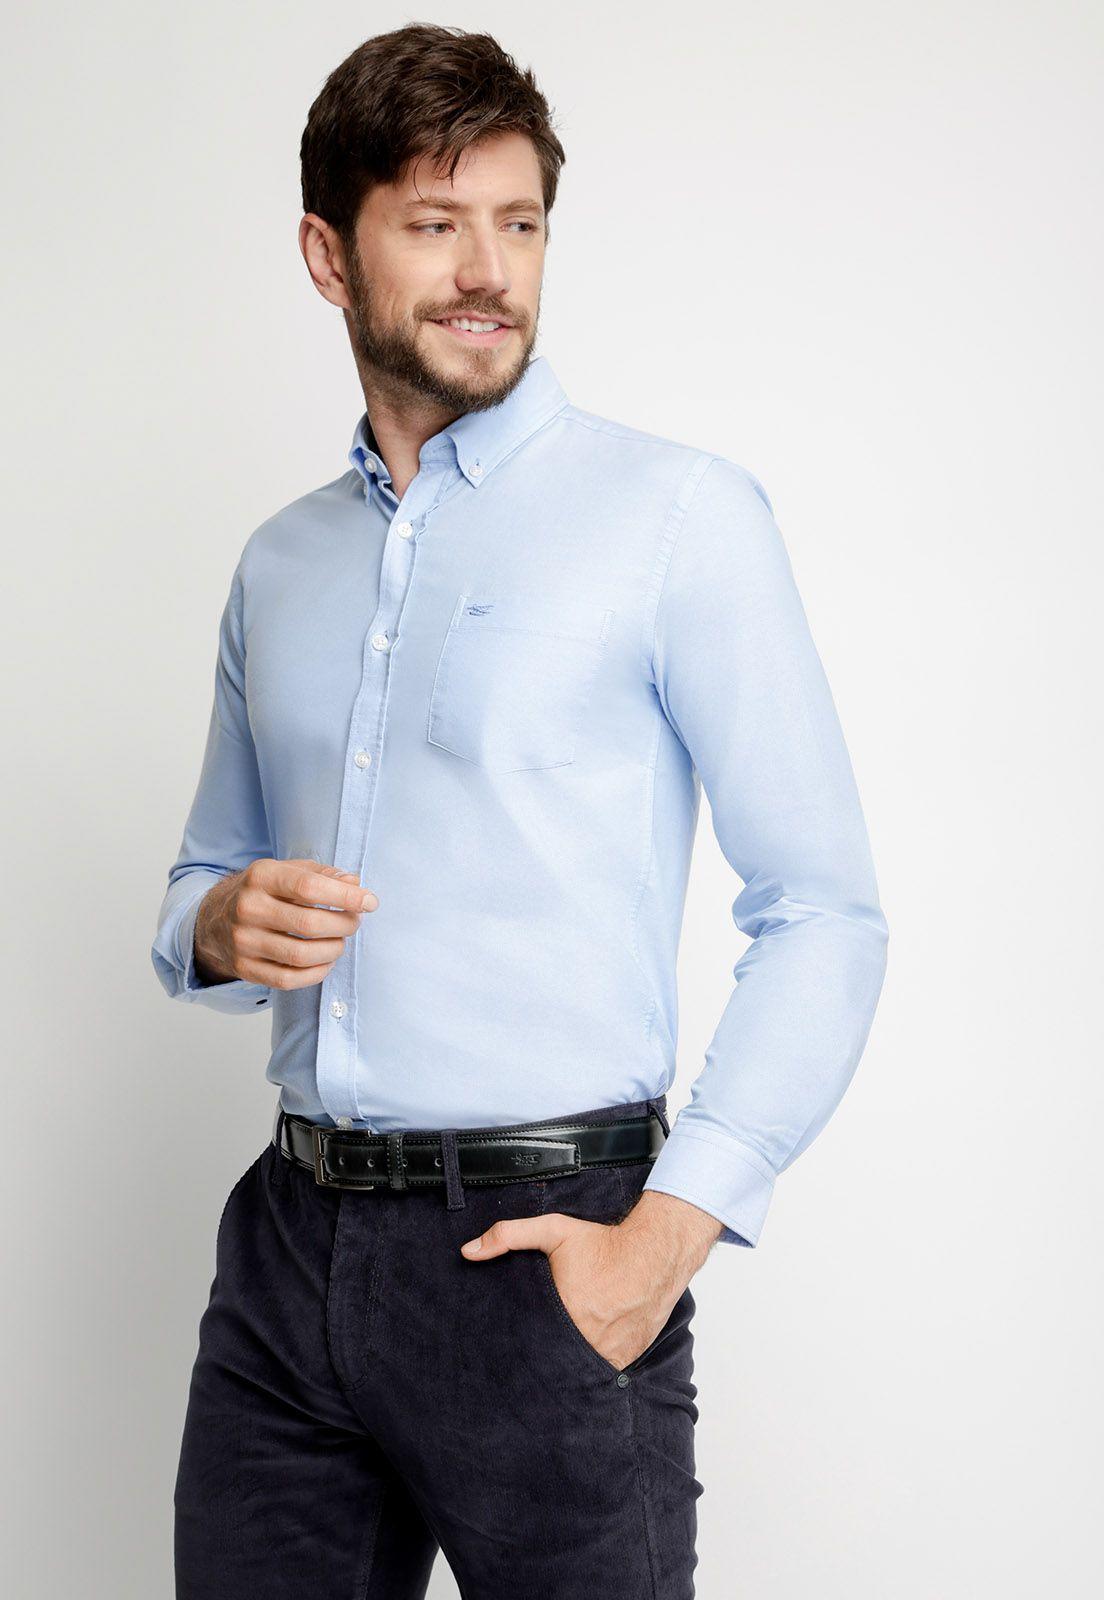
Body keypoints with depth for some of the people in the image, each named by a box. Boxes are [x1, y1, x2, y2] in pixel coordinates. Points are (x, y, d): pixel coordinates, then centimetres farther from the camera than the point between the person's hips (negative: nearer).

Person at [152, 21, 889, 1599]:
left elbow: (823, 915, -8)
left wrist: (666, 1237, -17)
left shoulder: (677, 511, -4)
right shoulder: (280, 563, 13)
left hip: (533, 1244, -5)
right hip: (290, 1244, 5)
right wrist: (223, 927, -1)